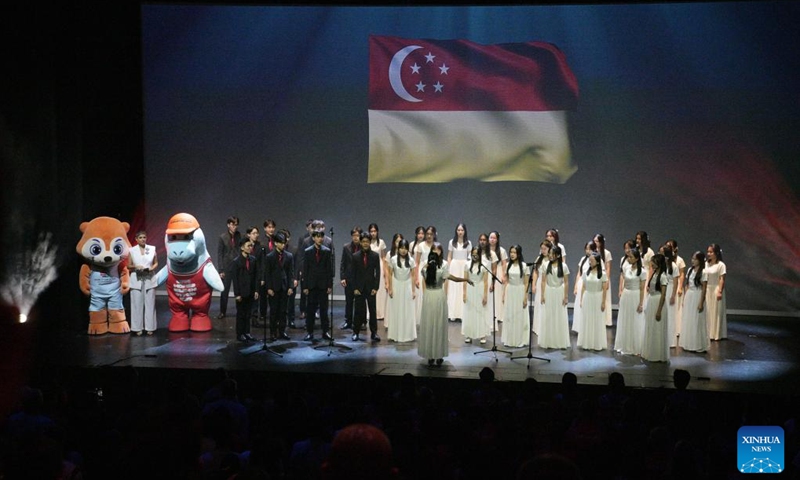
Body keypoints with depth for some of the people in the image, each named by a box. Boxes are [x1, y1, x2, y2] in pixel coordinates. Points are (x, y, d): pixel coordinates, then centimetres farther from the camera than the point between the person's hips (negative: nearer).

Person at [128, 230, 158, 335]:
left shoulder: (152, 249, 5)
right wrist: (135, 267, -13)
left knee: (150, 303, 1)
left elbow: (156, 263, 10)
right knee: (137, 304, -2)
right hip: (136, 280, -1)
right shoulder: (132, 250, 3)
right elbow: (128, 265, 6)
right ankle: (138, 328, 3)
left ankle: (150, 327, 8)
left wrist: (152, 268, -9)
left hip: (149, 279, 1)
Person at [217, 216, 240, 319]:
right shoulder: (223, 237, -4)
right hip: (226, 268, -1)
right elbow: (219, 254, -3)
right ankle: (222, 312, 18)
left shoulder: (239, 236, 0)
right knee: (224, 291, 6)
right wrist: (220, 270, -6)